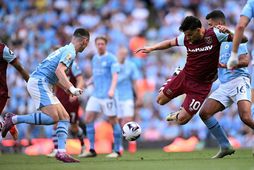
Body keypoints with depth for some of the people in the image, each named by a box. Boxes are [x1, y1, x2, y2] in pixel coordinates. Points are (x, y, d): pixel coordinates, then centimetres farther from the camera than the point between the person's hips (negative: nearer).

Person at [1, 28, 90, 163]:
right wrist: (71, 88, -27)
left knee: (65, 117, 4)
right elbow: (59, 71, -23)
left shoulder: (65, 50, 22)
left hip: (43, 85, 10)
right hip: (39, 82, -10)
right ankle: (14, 119, -12)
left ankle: (61, 152, -4)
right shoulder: (70, 51, -8)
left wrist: (67, 89, 29)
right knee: (53, 117, -21)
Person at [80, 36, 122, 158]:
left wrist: (112, 89, -28)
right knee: (88, 119, -4)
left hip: (107, 96, -7)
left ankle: (117, 151, 7)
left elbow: (115, 75, -15)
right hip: (95, 95, 7)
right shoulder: (94, 59, 16)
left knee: (113, 121, -2)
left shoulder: (111, 59, -5)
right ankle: (92, 150, 1)